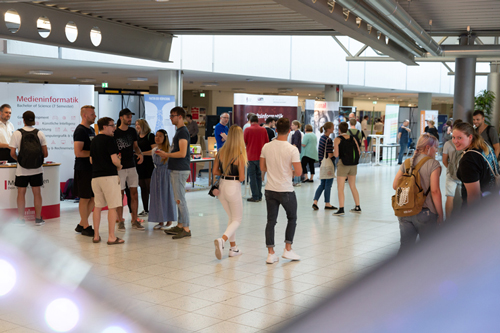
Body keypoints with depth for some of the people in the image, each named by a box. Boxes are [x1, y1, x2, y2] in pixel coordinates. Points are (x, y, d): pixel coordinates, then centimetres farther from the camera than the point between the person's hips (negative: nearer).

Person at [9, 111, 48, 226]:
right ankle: (38, 218, 12)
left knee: (21, 193, 8)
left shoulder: (17, 133, -5)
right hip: (37, 169, 1)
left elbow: (12, 153, -7)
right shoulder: (39, 133, 0)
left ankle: (21, 219, 11)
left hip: (22, 170, -1)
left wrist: (18, 159, 13)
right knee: (37, 193, 8)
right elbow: (45, 153, 0)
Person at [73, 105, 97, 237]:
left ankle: (81, 224, 22)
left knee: (94, 197, 11)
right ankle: (85, 227, 9)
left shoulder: (91, 129, 16)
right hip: (83, 169, -9)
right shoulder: (80, 131, -13)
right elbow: (78, 152, -21)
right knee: (85, 198, -1)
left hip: (92, 168, 9)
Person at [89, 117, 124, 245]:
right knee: (112, 207, -3)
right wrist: (119, 166, 3)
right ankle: (111, 237, -4)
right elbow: (115, 160, -16)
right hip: (109, 176, -8)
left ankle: (96, 236, 16)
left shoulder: (94, 141, 14)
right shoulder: (109, 140, -10)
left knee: (98, 206, 13)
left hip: (95, 176, 8)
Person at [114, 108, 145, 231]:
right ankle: (120, 221, 10)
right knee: (120, 194, 0)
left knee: (134, 193, 5)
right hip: (120, 167, -5)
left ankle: (134, 220, 14)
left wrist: (140, 153, -2)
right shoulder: (115, 133, -7)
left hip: (131, 166, 5)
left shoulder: (132, 131, 8)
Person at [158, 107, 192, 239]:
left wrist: (167, 154, -12)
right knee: (178, 199, 14)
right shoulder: (179, 131, 17)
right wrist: (166, 155, 11)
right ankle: (180, 225, 21)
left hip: (180, 170, -10)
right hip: (176, 169, 10)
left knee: (180, 199, -8)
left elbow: (182, 153, -22)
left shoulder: (183, 132, -15)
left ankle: (186, 229, -4)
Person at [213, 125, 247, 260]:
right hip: (233, 188, -6)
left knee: (231, 217, 21)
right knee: (237, 219, 9)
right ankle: (222, 240, -16)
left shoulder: (221, 152, 0)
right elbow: (241, 178, -14)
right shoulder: (240, 155, -15)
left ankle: (233, 248, 23)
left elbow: (215, 171, 5)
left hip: (222, 186, 6)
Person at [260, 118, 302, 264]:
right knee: (292, 218, 17)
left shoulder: (266, 147, -2)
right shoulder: (292, 149, -15)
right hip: (286, 190, -4)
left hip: (270, 190, 4)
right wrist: (291, 172, 7)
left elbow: (262, 167, 9)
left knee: (271, 221, 9)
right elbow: (299, 172, -15)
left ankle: (271, 253, 8)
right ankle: (288, 249, 15)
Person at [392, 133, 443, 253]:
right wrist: (440, 215, -8)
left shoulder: (406, 163, 7)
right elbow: (435, 191, -14)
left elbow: (395, 185, 6)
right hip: (425, 212, -5)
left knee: (405, 246, 10)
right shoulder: (433, 164, -8)